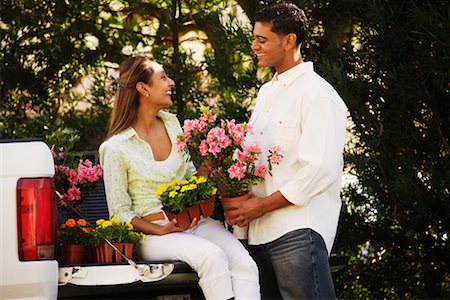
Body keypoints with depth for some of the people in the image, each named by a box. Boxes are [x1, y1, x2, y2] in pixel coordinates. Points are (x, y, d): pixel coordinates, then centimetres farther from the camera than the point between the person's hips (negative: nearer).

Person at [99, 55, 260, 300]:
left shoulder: (171, 123, 12)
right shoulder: (116, 148, -6)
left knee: (244, 263, -25)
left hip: (196, 222, 5)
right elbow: (120, 213, -3)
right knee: (211, 255, -35)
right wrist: (161, 231, -17)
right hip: (153, 233, -5)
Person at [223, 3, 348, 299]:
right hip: (259, 230, 8)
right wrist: (235, 199, 3)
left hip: (298, 231, -8)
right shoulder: (267, 92, 20)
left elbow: (320, 170, -16)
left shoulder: (318, 94, -7)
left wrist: (263, 205, -14)